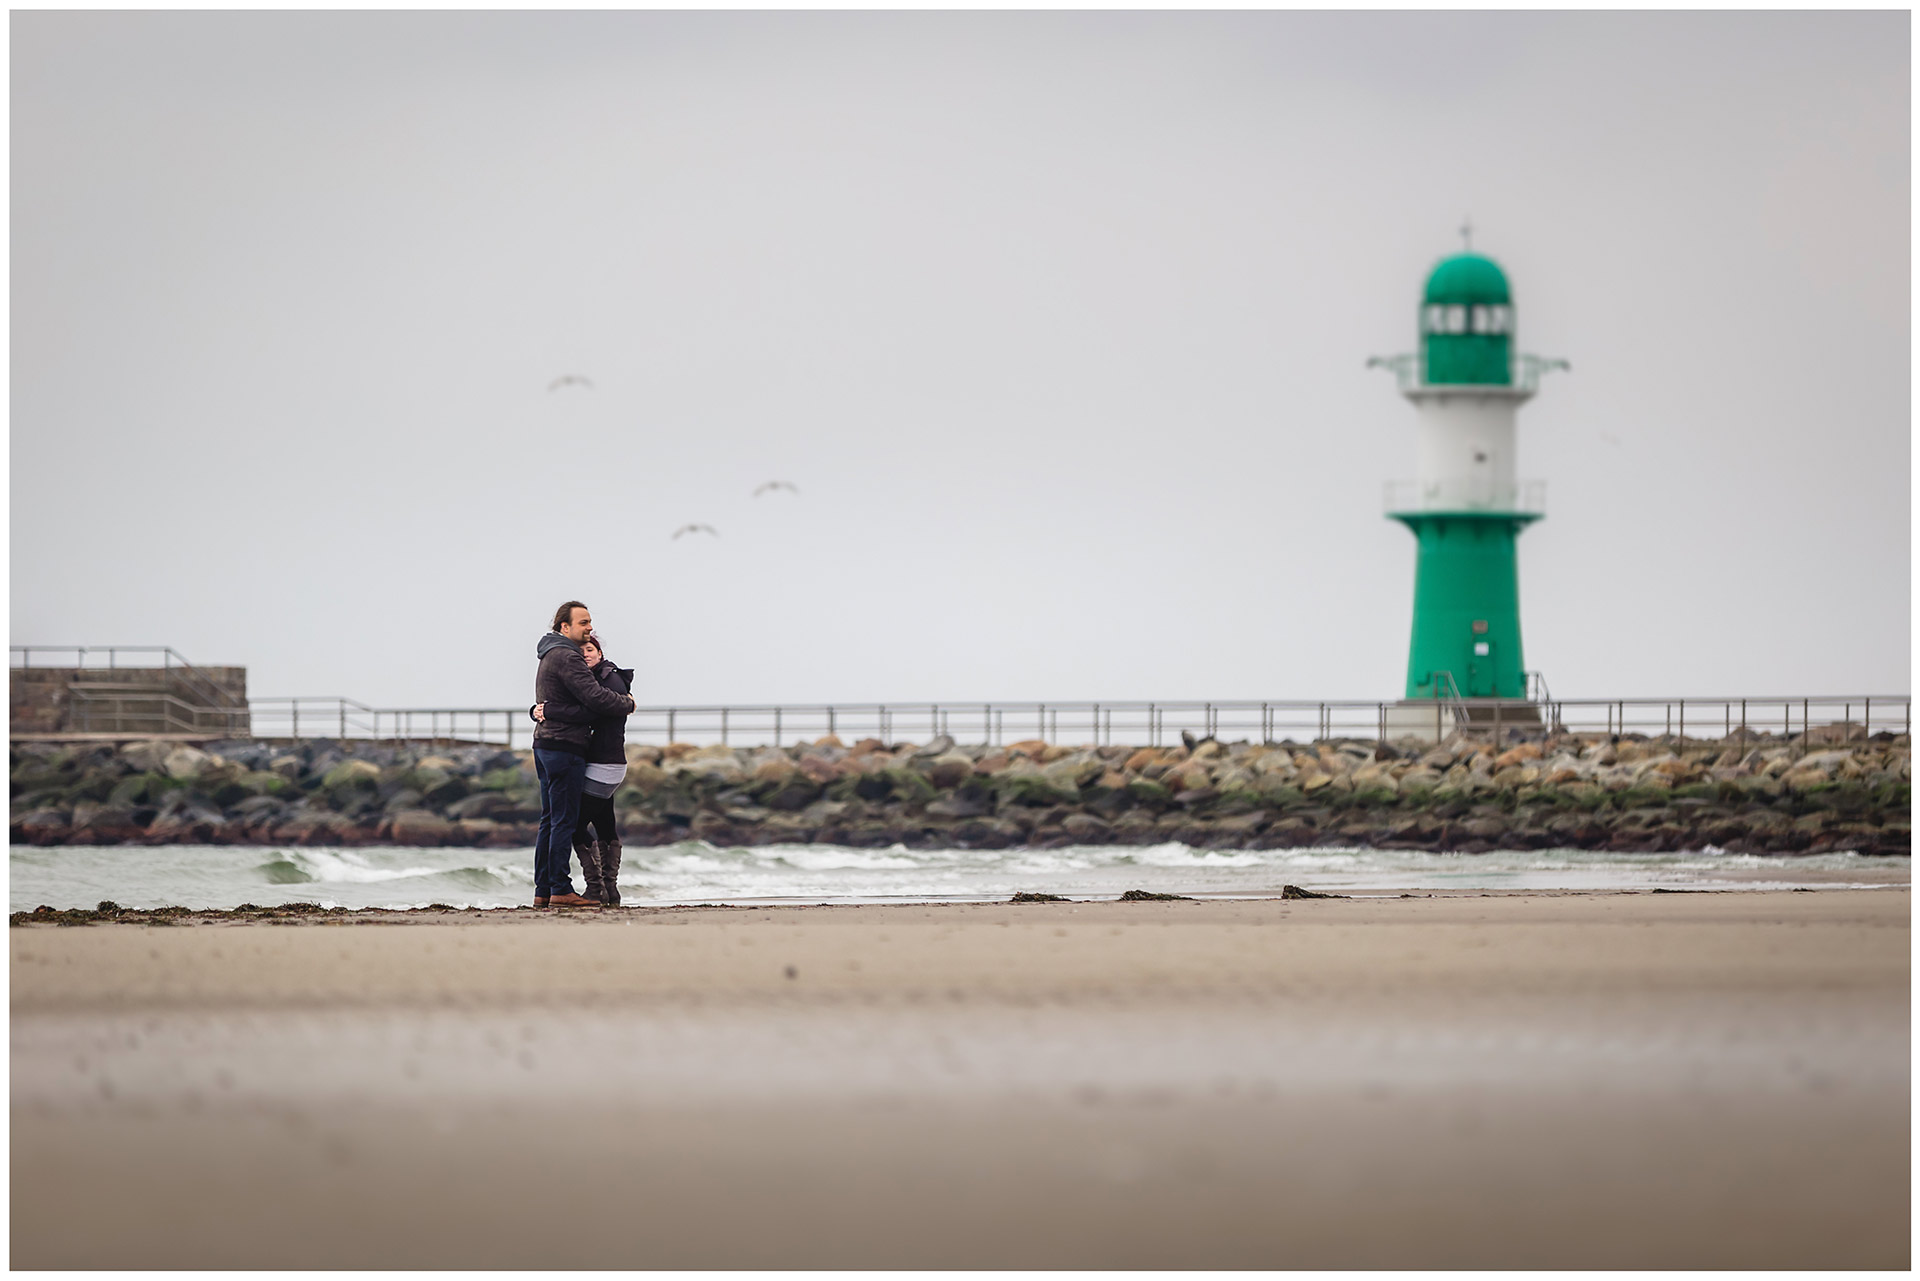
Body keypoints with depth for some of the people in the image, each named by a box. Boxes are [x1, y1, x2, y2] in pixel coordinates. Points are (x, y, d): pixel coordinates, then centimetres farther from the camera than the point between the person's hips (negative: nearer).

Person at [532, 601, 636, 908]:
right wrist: (627, 704, -5)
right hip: (565, 746, -10)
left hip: (544, 745, 10)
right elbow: (595, 696, -20)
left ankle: (542, 891, 11)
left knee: (550, 821, 11)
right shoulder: (566, 657, -14)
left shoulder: (551, 656, 19)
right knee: (564, 821, -9)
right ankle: (560, 890, -10)